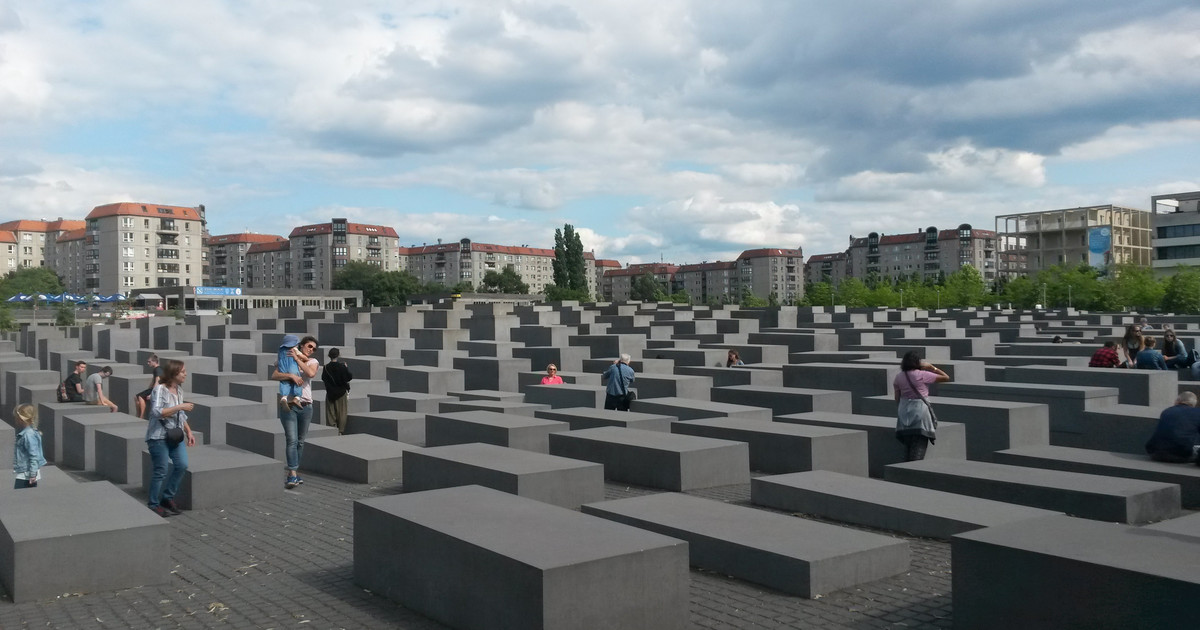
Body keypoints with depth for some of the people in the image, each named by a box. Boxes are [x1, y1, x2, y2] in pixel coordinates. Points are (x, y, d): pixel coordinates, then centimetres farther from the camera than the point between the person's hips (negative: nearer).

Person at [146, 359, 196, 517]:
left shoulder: (179, 389, 10)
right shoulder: (160, 389, -13)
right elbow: (157, 412, -24)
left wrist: (189, 432, 14)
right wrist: (180, 407, -24)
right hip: (159, 436, -7)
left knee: (182, 465, -4)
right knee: (161, 471, -2)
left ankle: (168, 497, 14)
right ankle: (153, 504, 14)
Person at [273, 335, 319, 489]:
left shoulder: (313, 362, 11)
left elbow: (311, 373, -12)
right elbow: (274, 375, -7)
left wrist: (297, 358, -7)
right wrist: (291, 375, -20)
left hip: (305, 405, 3)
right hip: (289, 405, -3)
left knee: (300, 441, 8)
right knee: (292, 440, -12)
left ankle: (295, 471, 18)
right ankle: (292, 474, -15)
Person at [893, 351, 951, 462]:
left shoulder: (899, 377, 4)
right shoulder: (922, 375, -10)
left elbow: (897, 398, 7)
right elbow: (946, 377, -4)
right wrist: (932, 367, 3)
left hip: (904, 412, 5)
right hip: (920, 410, -5)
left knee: (908, 445, 15)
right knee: (919, 445, -2)